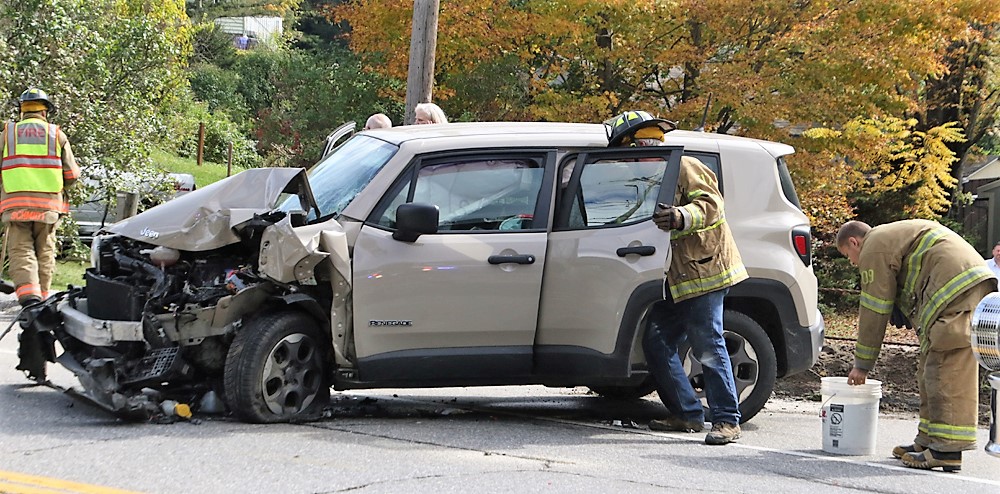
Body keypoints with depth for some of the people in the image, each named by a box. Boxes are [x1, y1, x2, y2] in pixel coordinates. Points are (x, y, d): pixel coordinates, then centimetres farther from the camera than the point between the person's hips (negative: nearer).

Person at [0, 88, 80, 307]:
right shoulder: (56, 134, 7)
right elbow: (72, 175, 7)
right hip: (48, 204, 1)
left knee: (20, 251, -4)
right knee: (45, 252, 12)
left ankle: (28, 292, -24)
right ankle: (41, 294, 15)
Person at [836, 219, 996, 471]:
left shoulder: (874, 250, 0)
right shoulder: (893, 236, 31)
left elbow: (874, 312, 0)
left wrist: (862, 365, 7)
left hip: (955, 288, -10)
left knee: (946, 371, -13)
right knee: (931, 369, 15)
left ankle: (947, 449, -18)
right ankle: (929, 440, 18)